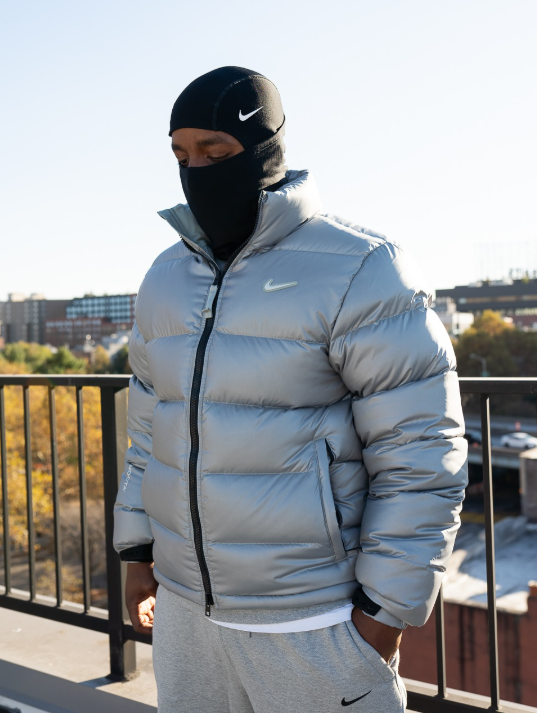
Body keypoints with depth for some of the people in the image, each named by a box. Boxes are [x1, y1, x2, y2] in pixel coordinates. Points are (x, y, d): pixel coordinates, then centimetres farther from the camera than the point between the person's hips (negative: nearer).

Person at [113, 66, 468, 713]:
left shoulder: (359, 273, -14)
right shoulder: (167, 278, 5)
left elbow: (422, 456, -14)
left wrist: (383, 612, -14)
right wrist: (137, 552, 13)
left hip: (314, 622, -5)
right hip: (186, 604, 6)